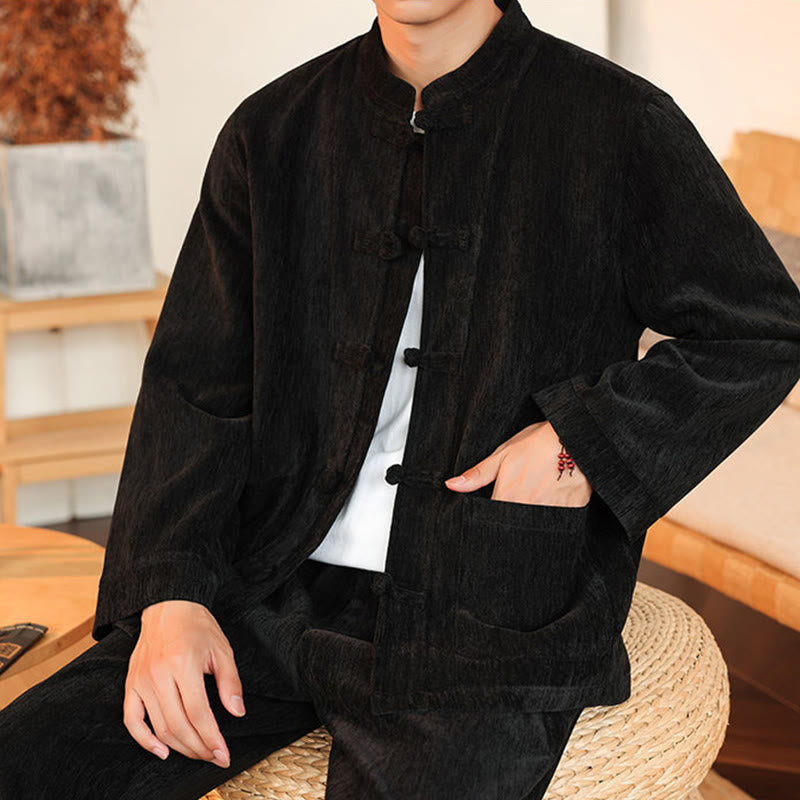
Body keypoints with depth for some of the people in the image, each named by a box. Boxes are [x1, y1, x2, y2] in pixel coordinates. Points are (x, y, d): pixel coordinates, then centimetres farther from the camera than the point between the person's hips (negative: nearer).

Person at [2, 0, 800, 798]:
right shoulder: (273, 129, 10)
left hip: (485, 621, -3)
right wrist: (169, 597, -6)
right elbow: (194, 383, 9)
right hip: (270, 596, 4)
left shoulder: (621, 127, 0)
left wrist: (584, 442, -8)